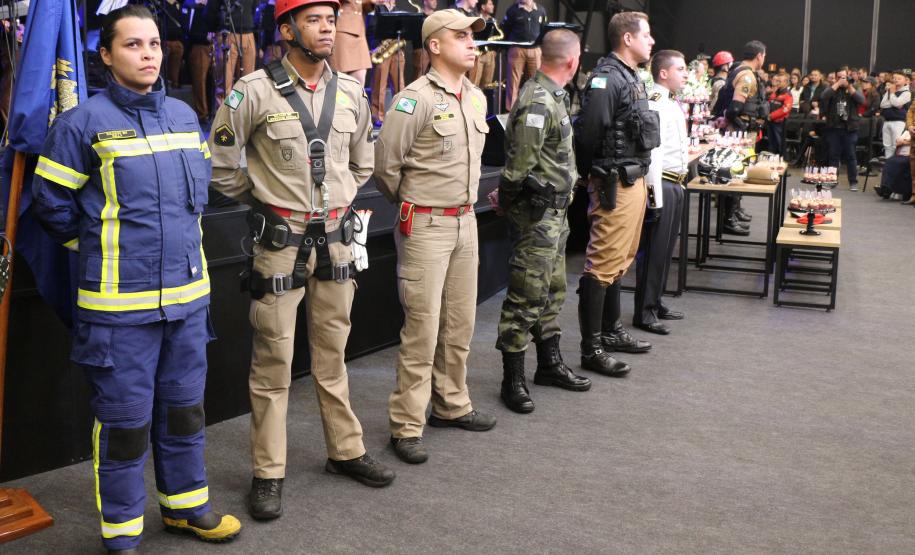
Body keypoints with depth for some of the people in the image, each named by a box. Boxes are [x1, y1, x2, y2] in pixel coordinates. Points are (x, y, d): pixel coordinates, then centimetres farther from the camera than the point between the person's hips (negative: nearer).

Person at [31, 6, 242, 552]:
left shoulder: (185, 115, 7)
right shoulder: (82, 123, -10)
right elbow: (51, 203, -3)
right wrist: (101, 246, 4)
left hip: (188, 293, 6)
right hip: (120, 302, -5)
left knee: (185, 406, 17)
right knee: (125, 418, 4)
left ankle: (185, 503, 35)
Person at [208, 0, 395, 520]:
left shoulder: (351, 92, 5)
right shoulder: (255, 91, -10)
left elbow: (363, 161, 20)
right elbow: (221, 164, -2)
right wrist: (262, 199, 5)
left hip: (336, 237, 4)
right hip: (280, 239, -4)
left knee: (333, 350, 15)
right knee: (274, 358, 2)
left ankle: (346, 449, 29)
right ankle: (269, 473, 13)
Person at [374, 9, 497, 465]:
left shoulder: (477, 98, 10)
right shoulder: (415, 99, -14)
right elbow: (386, 165, -10)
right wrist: (411, 204, 4)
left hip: (466, 222, 7)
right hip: (426, 226, -7)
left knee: (459, 323, 15)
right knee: (422, 328, -5)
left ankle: (452, 405, 30)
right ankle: (407, 427, 5)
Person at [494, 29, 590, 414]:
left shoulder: (553, 97, 13)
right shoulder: (538, 102, -20)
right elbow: (519, 165, -23)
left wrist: (560, 202, 15)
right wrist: (511, 201, -11)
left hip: (555, 211, 10)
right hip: (536, 212, -10)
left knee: (553, 291, 18)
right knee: (527, 295, -4)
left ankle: (550, 363, 31)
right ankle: (512, 380, 5)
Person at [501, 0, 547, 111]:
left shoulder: (540, 11, 10)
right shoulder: (513, 9, 1)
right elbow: (505, 30, 4)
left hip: (535, 50, 3)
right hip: (517, 49, -3)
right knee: (514, 81, 0)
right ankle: (510, 109, 5)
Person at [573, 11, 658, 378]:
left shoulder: (631, 77, 16)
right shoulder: (606, 78, -16)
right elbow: (588, 133, -20)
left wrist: (640, 175, 11)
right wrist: (596, 175, -8)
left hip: (634, 180, 10)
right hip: (615, 184, -10)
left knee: (620, 262, 18)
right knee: (603, 265, -7)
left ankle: (612, 332, 30)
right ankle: (591, 349, -1)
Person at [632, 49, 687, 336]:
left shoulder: (673, 104, 17)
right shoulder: (654, 103, -15)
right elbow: (652, 153, -21)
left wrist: (681, 178, 20)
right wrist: (655, 195, -23)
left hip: (675, 184, 10)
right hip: (661, 184, -10)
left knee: (666, 248, 16)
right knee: (653, 249, -4)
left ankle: (655, 302, 27)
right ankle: (644, 312, 3)